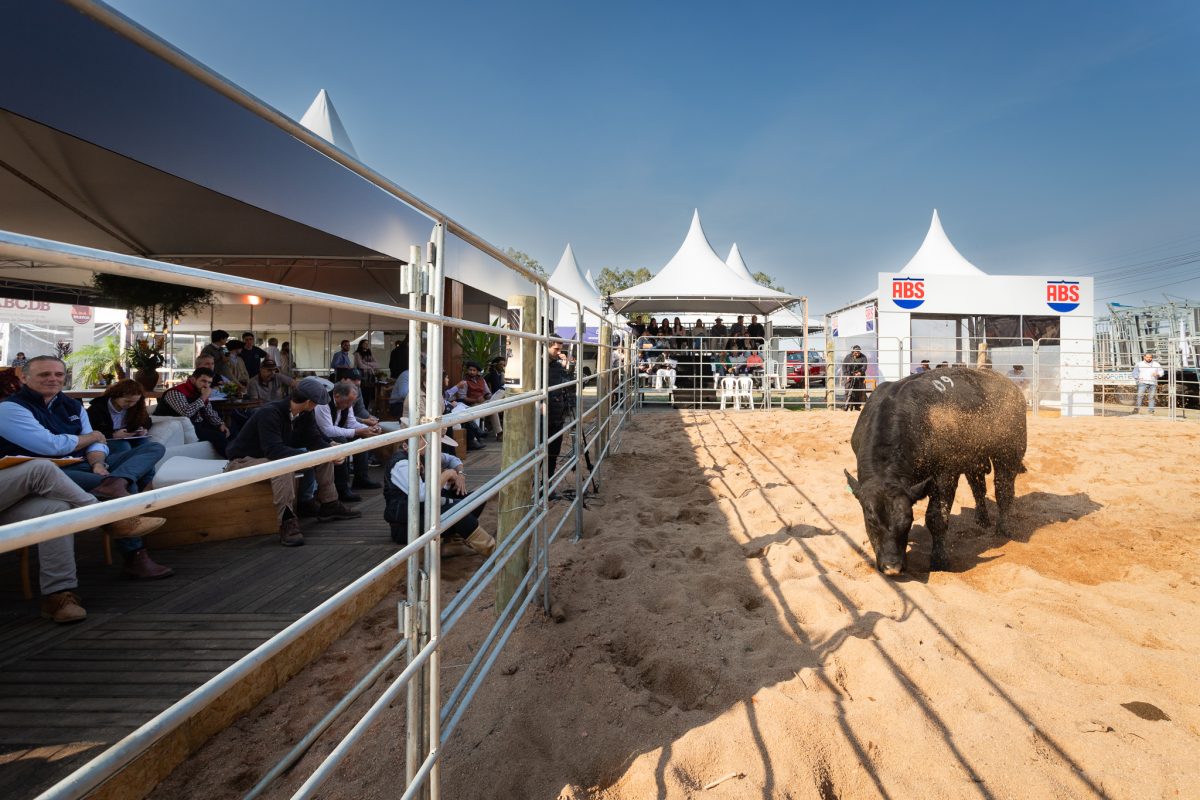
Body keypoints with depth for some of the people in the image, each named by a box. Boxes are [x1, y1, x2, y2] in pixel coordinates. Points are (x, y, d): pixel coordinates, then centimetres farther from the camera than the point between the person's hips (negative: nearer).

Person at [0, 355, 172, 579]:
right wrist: (92, 436, 1)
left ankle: (113, 482, -40)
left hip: (86, 465, 7)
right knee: (128, 487, -28)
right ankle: (135, 557, -21)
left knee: (154, 448, -7)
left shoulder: (72, 405, 18)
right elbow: (50, 445, -17)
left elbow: (95, 443, 10)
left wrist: (97, 464, -14)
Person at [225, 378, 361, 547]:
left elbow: (315, 440, -4)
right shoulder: (270, 413, -29)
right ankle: (287, 523, -36)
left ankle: (328, 506, 6)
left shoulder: (305, 415, -4)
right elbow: (273, 450, -39)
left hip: (277, 456, 8)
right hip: (243, 461, -8)